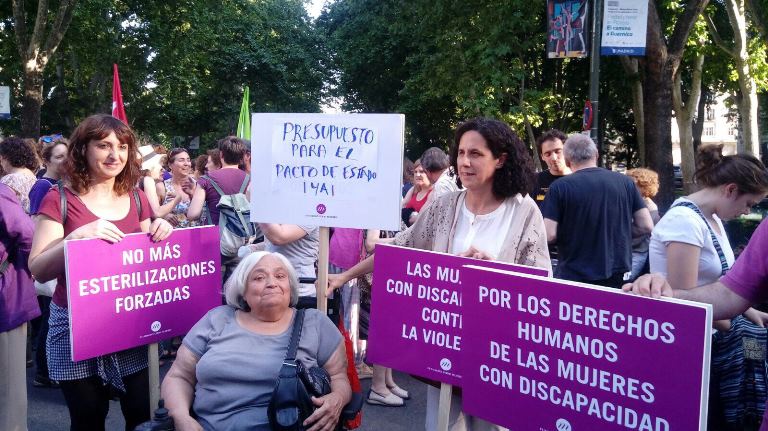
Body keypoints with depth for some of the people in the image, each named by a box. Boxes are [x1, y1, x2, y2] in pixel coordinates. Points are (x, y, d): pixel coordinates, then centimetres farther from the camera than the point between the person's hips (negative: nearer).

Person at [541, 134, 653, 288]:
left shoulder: (560, 187, -9)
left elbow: (550, 235, -14)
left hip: (573, 277, -3)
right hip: (618, 276, 3)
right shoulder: (625, 182, 0)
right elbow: (646, 226, 0)